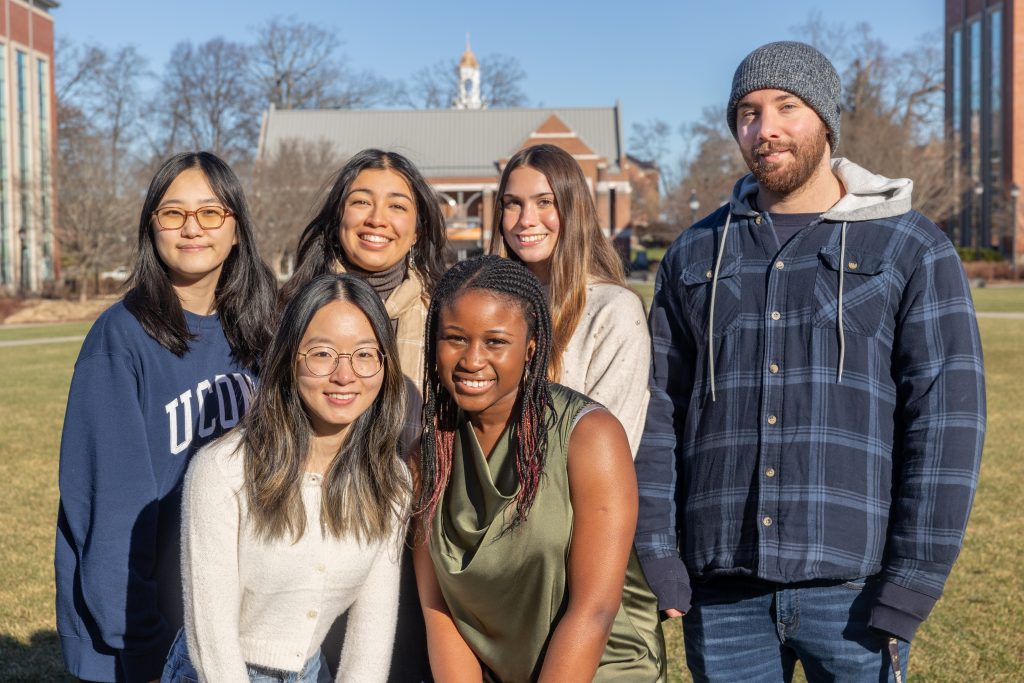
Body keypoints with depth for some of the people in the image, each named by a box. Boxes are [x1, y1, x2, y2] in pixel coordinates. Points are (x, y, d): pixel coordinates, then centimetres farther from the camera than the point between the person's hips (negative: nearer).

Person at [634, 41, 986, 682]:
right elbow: (659, 412, 7)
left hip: (851, 588, -2)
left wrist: (911, 586, -11)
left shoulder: (914, 250, 1)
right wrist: (656, 559, -2)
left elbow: (947, 419, -5)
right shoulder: (697, 254, 10)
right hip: (722, 593, 2)